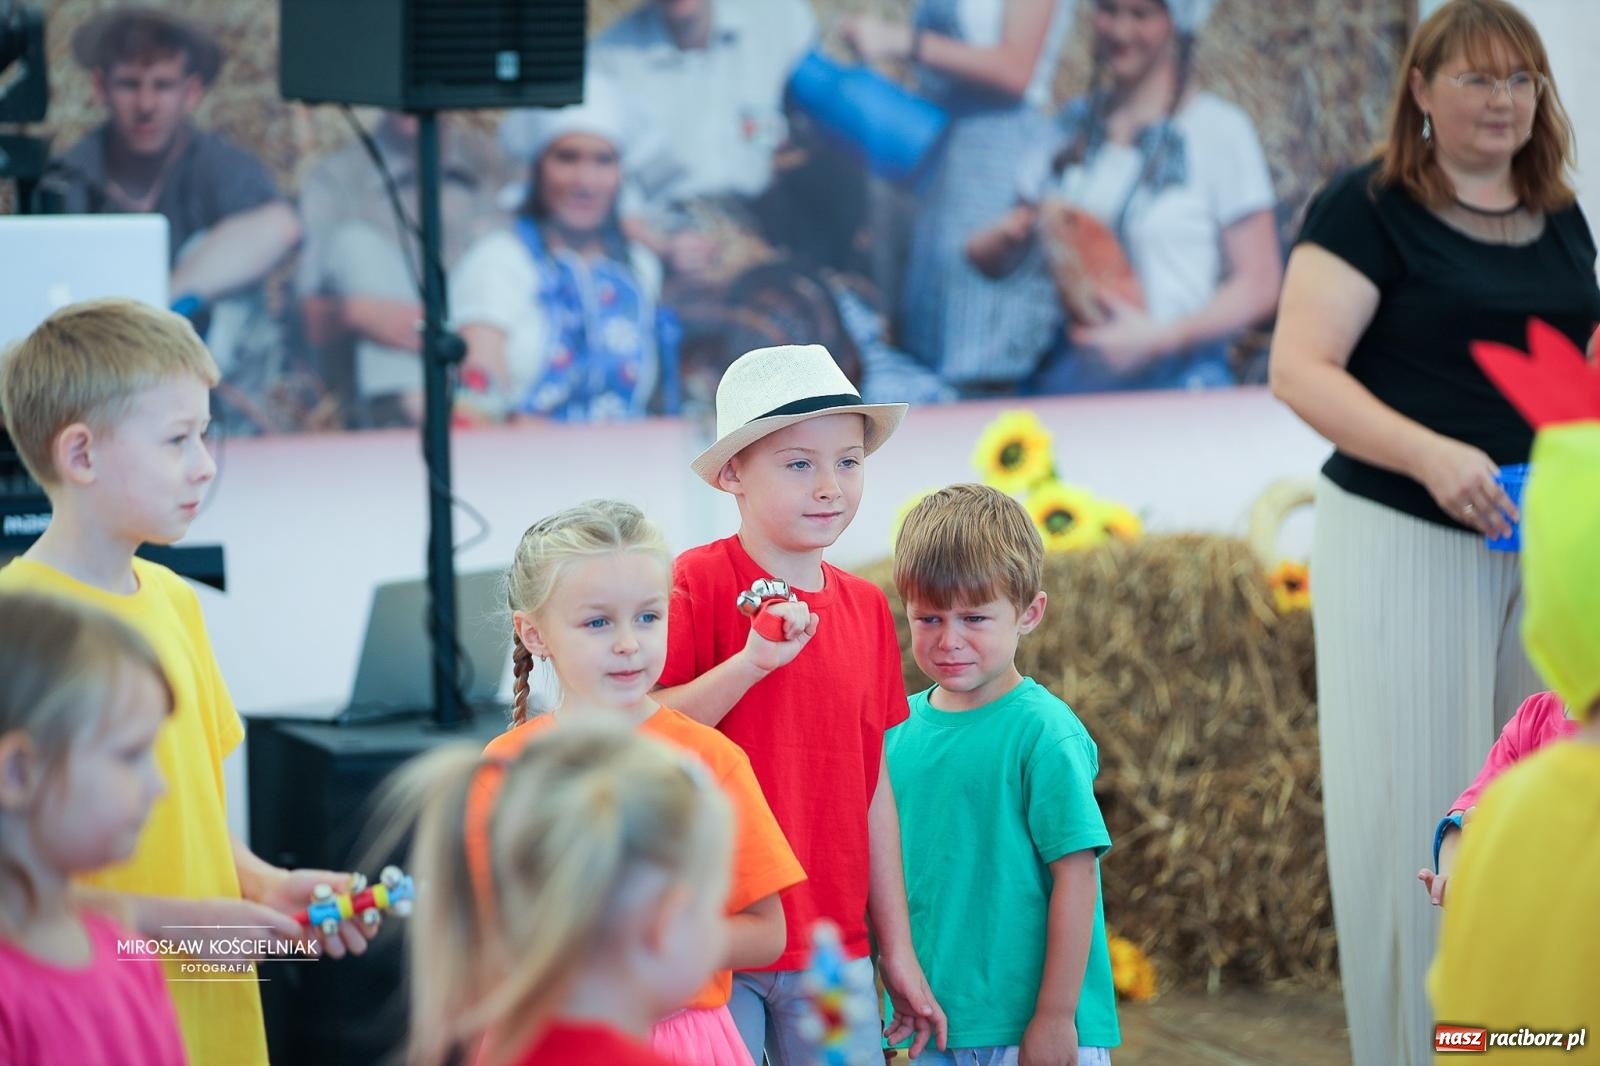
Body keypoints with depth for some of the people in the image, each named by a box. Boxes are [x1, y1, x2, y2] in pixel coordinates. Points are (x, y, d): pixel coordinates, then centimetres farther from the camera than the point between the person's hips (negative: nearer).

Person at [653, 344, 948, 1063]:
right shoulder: (702, 580, -8)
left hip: (832, 949, 5)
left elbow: (873, 786, 12)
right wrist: (754, 659, -25)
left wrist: (898, 951, 13)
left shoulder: (865, 607, 8)